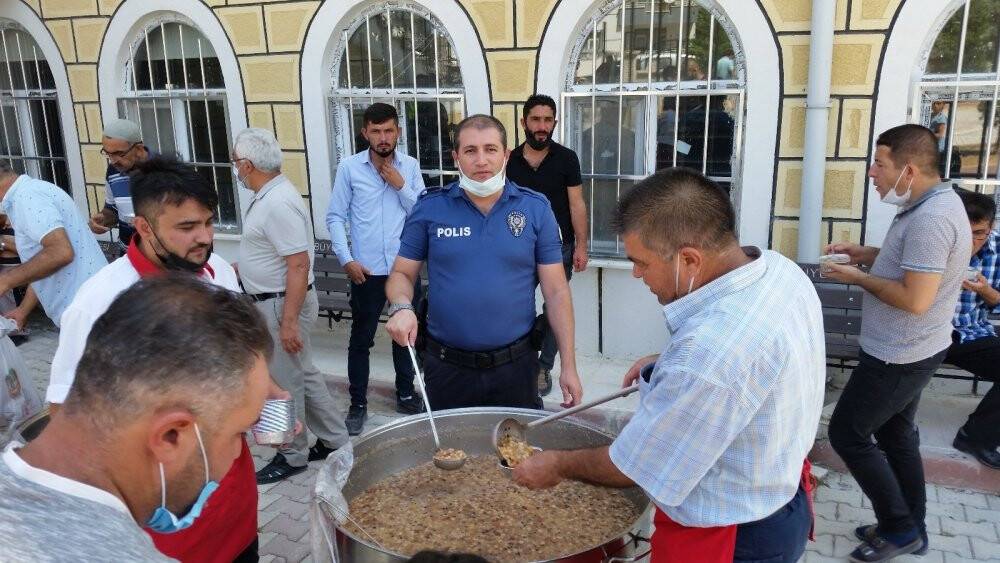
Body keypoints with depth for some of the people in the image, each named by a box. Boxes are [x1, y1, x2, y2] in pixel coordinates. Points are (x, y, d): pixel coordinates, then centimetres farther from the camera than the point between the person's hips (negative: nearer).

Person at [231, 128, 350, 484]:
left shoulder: (278, 204, -24)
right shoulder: (270, 195, 7)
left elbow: (299, 264, -27)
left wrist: (289, 321, -26)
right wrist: (243, 268, 31)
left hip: (282, 305, -10)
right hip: (275, 301, 10)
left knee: (283, 384, 5)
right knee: (303, 374, 19)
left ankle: (292, 457, 23)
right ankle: (335, 440, 31)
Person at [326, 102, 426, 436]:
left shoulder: (410, 166, 2)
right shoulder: (349, 167, -3)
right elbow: (335, 217, -1)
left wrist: (401, 185, -12)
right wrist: (346, 259, -10)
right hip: (367, 270, -2)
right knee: (361, 339, 6)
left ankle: (405, 394, 32)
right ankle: (358, 404, 20)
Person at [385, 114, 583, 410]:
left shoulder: (536, 208, -3)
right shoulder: (429, 208, -3)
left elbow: (556, 291, -2)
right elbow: (402, 274, 4)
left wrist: (568, 366, -5)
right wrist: (401, 308, -19)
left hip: (516, 364, 0)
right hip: (447, 366, 0)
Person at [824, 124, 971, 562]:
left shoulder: (931, 218, -27)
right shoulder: (932, 204, 7)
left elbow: (915, 299, -30)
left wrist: (859, 277, -17)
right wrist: (867, 254, 8)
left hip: (898, 356, -10)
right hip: (908, 351, 10)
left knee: (846, 433, 1)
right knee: (896, 434, 20)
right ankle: (910, 528, 32)